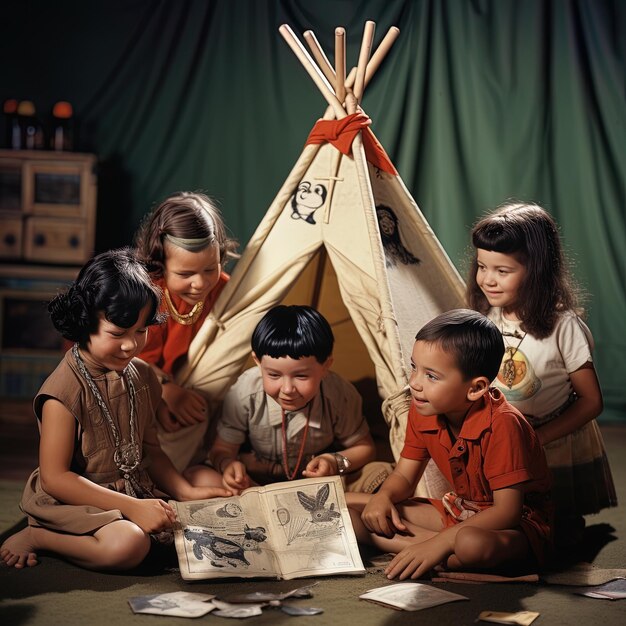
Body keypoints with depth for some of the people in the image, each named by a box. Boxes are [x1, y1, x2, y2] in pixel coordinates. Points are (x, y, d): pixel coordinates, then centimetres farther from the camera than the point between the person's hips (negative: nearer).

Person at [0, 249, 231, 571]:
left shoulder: (140, 376, 5)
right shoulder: (65, 390, -18)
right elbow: (55, 478, -20)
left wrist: (186, 492, -3)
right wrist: (131, 507, -24)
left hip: (136, 491, 9)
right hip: (74, 501, -8)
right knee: (128, 544, -35)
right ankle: (34, 537, -8)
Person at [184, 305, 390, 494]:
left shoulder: (340, 396, -20)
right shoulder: (244, 393, -23)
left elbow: (363, 447, -5)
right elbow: (222, 449, -13)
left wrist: (336, 462, -27)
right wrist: (227, 463, -38)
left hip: (318, 478, 0)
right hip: (254, 479, 1)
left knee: (382, 474, -23)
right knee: (195, 475, -27)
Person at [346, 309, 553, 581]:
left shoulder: (502, 425, -28)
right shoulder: (422, 412, -5)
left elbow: (508, 510, -28)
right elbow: (404, 476, 6)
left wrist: (440, 542, -35)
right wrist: (383, 496, -19)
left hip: (519, 523, -7)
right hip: (458, 511, 7)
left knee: (473, 544, -45)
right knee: (348, 505, -4)